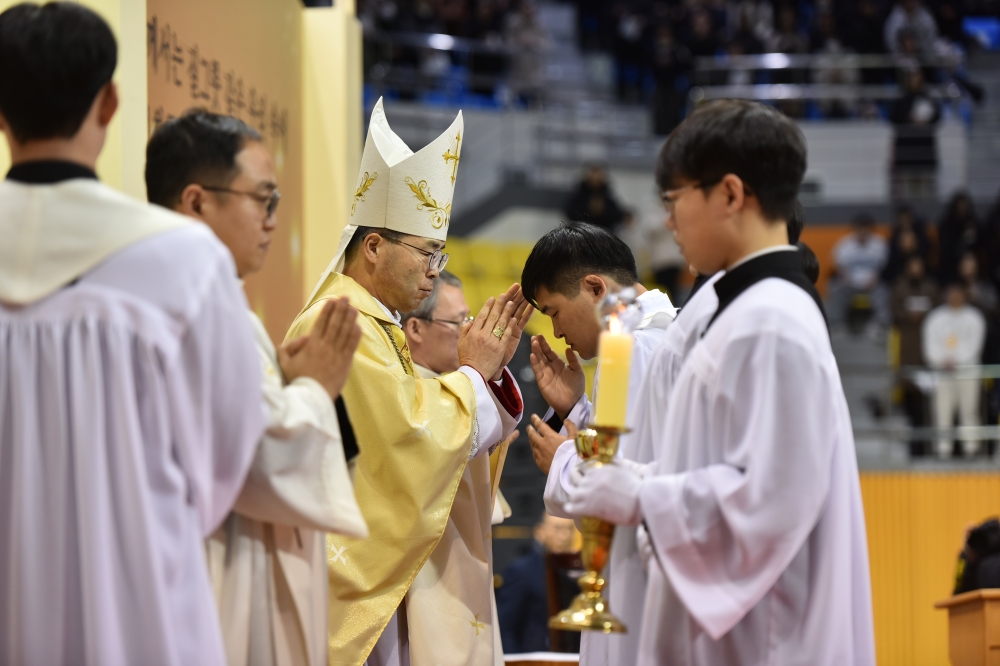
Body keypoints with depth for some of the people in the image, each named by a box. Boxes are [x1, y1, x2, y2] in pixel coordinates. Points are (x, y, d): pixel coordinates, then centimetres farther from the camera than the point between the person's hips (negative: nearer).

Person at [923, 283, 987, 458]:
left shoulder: (974, 318, 5)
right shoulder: (936, 318, 11)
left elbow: (973, 343, -2)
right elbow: (931, 343, 5)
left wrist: (955, 361, -13)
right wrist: (940, 361, -13)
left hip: (967, 370, -1)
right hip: (943, 372, 1)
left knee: (969, 409, -4)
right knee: (943, 409, -4)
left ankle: (971, 445, 1)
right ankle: (944, 446, 0)